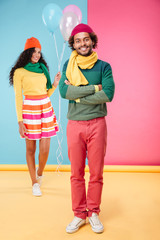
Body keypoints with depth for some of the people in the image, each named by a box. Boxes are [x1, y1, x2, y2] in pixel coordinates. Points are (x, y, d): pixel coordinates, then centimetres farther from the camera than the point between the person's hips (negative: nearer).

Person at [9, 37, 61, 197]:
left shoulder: (43, 69, 14)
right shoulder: (19, 72, -1)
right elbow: (18, 97, -3)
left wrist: (55, 84, -1)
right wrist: (20, 121, -8)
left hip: (46, 109, 4)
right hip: (30, 110, -4)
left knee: (45, 149, 0)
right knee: (30, 149, 5)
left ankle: (39, 173, 31)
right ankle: (35, 183, 19)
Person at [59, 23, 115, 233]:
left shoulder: (103, 66, 3)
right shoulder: (69, 65, 7)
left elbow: (108, 94, -13)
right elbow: (64, 91, -9)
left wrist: (77, 95, -11)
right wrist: (94, 87, -12)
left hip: (97, 124, -1)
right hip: (74, 124, 1)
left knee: (96, 173, 5)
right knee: (76, 174, 7)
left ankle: (94, 213, 22)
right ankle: (79, 215, 21)